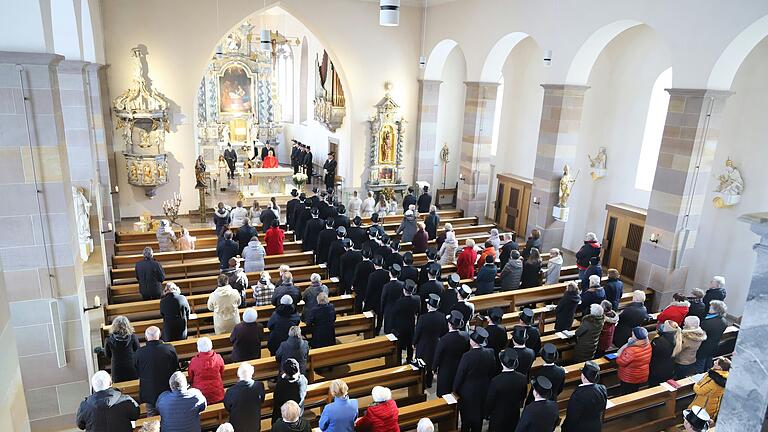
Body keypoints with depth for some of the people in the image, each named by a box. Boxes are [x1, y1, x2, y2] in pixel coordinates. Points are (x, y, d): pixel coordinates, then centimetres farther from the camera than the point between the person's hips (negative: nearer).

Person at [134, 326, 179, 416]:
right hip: (168, 391, 0)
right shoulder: (170, 349, -18)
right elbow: (176, 368, -3)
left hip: (149, 393, 0)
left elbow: (136, 372, -1)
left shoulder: (139, 352, -18)